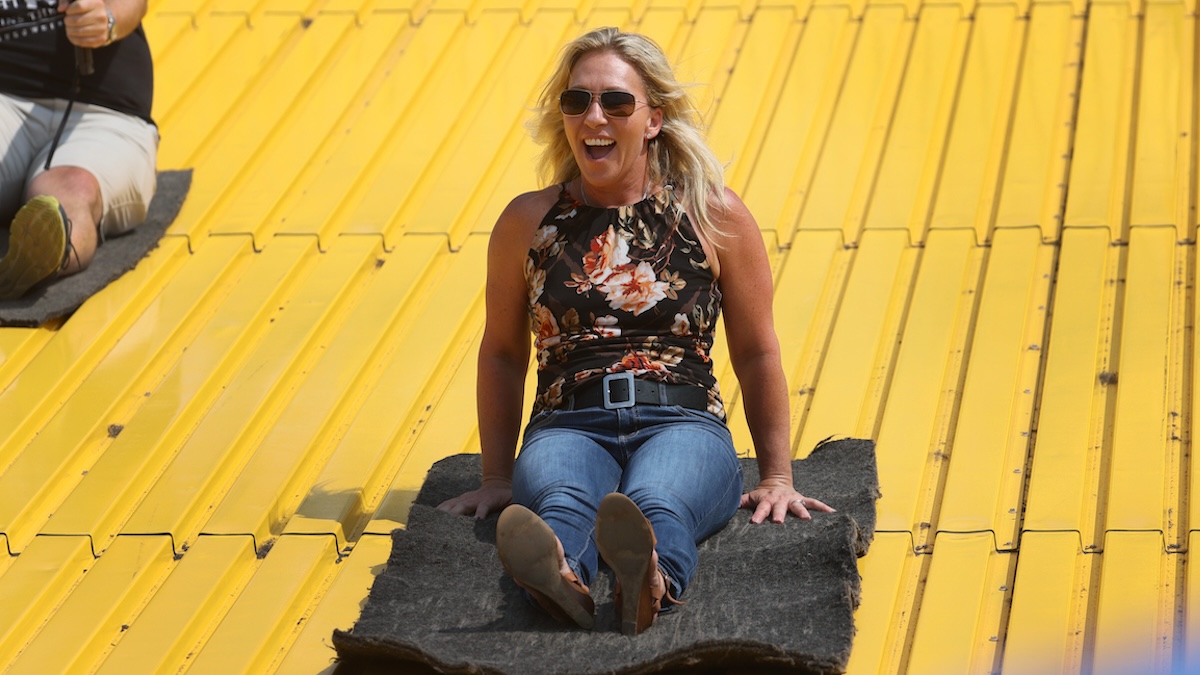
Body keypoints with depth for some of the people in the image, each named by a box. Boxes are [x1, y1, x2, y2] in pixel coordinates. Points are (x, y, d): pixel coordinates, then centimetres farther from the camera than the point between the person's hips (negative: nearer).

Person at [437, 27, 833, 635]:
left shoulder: (717, 217, 12)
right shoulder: (527, 222, 15)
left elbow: (756, 355, 17)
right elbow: (502, 355, 24)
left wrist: (777, 477, 15)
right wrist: (497, 477, 20)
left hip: (682, 425, -1)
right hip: (568, 428, 1)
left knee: (658, 501, -40)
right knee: (561, 498, -39)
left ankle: (647, 580, -74)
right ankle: (558, 577, -72)